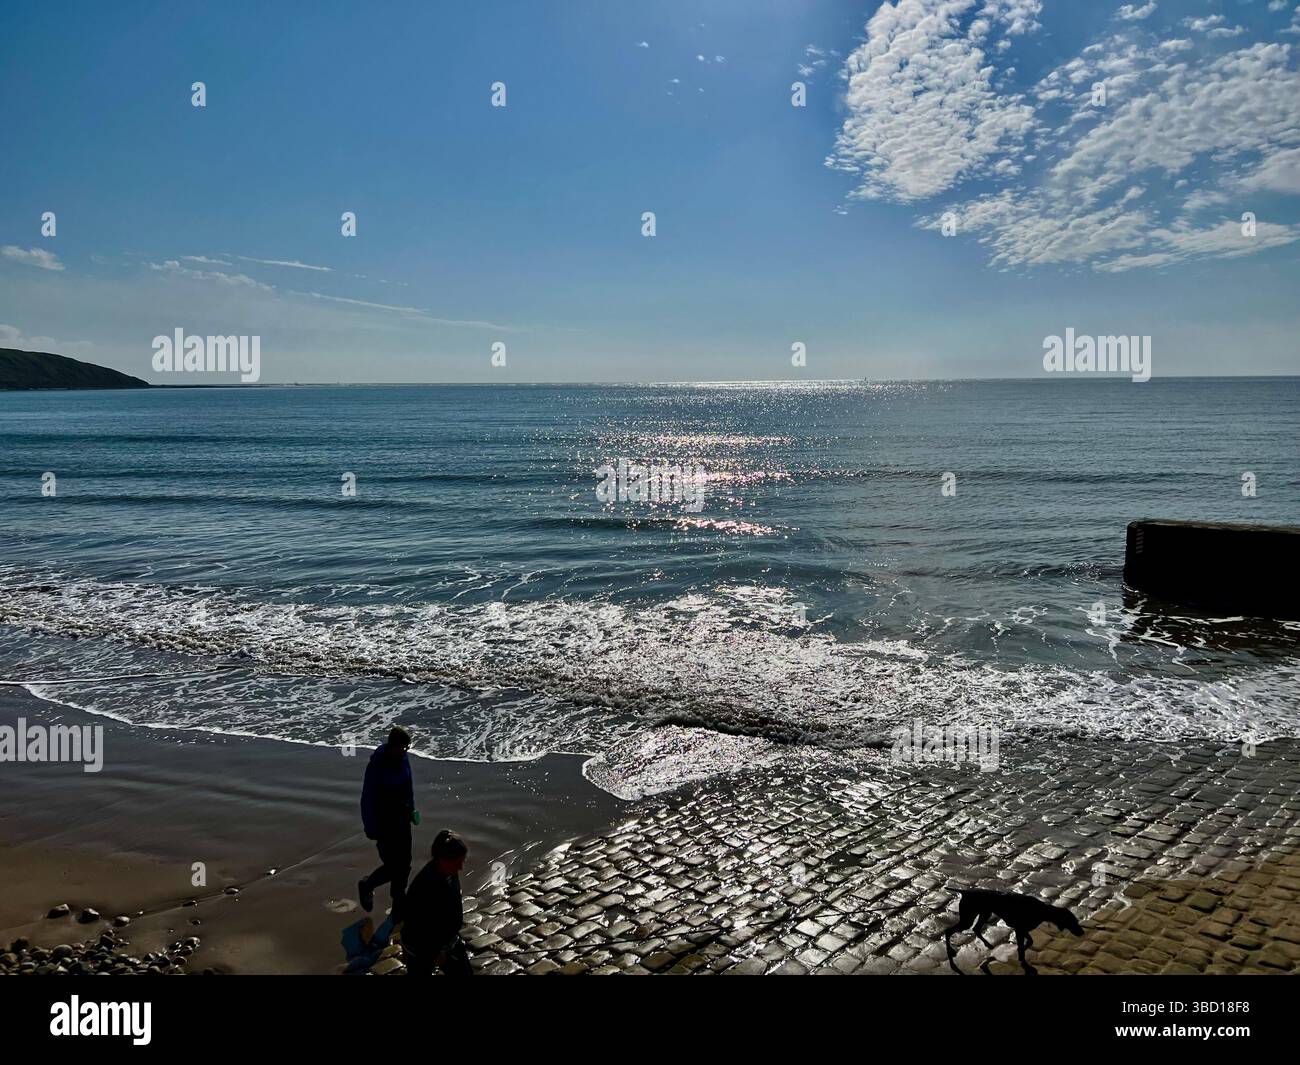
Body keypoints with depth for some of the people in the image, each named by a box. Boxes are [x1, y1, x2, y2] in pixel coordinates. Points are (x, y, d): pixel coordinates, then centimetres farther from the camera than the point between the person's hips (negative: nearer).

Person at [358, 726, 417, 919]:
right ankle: (367, 886, 27)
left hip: (402, 818, 6)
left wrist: (411, 810, 17)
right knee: (392, 867, -4)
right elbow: (367, 800, -19)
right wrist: (371, 829, -16)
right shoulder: (376, 766, -24)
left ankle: (399, 902, 31)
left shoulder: (403, 758, -3)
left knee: (404, 864, 12)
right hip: (384, 822, -6)